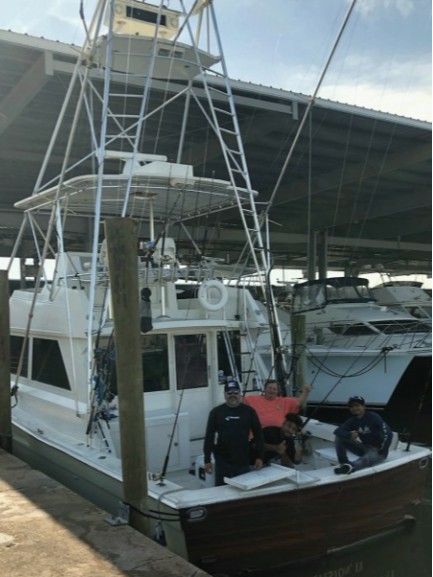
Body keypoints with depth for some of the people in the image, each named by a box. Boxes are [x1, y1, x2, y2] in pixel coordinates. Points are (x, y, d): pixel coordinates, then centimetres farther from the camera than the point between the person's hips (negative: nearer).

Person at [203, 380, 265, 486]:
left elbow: (258, 435, 4)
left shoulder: (249, 411, 1)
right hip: (222, 461, -1)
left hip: (243, 461, 1)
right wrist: (207, 460, -4)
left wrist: (260, 457, -1)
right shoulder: (216, 412, -1)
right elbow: (209, 436, 0)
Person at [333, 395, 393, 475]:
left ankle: (351, 466, -67)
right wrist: (349, 435, -30)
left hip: (377, 450, -6)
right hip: (364, 448, 6)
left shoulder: (373, 417, -13)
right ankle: (343, 463, -14)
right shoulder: (353, 421, 1)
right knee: (339, 437, -9)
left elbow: (388, 433, -19)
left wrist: (382, 450, -20)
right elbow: (337, 431, -10)